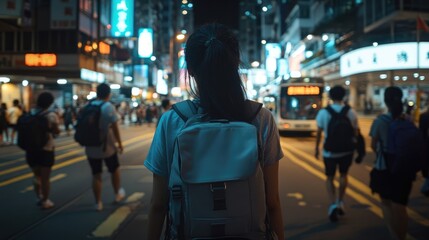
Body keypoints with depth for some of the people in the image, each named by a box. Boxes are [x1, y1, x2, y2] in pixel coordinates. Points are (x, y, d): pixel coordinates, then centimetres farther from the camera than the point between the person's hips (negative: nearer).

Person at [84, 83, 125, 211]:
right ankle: (118, 194, 34)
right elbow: (114, 128, -14)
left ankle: (98, 203, 13)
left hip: (91, 147, 4)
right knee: (114, 169, 19)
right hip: (107, 146, -3)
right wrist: (120, 144, -5)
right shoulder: (109, 107, -13)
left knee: (96, 175, 10)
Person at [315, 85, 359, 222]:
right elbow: (355, 132, -3)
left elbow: (319, 133, -3)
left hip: (329, 151, -1)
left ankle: (333, 204, -5)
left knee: (330, 178, 13)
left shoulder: (323, 112, -9)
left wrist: (317, 148, 8)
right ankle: (340, 202, 25)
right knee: (343, 175, 23)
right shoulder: (350, 112, -7)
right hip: (346, 150, 1)